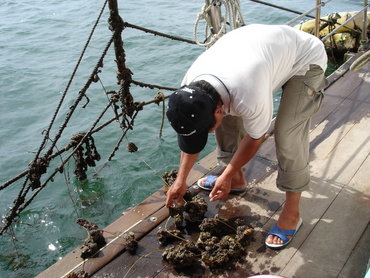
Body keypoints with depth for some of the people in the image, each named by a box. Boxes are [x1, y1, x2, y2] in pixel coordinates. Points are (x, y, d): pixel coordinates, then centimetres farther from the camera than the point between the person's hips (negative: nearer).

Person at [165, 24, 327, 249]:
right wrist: (181, 180, -1)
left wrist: (226, 176, -10)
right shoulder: (190, 86, -22)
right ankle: (237, 180, 21)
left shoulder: (249, 98, -43)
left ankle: (292, 213, -1)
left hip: (306, 58, -6)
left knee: (287, 137, -19)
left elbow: (255, 138, -21)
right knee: (228, 119, -1)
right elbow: (190, 134, -6)